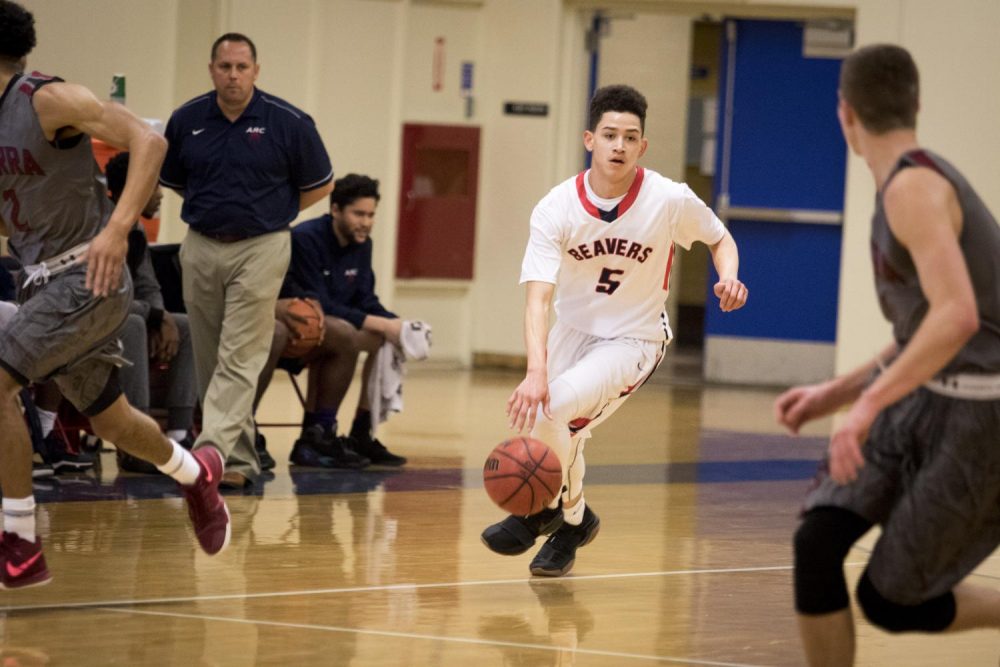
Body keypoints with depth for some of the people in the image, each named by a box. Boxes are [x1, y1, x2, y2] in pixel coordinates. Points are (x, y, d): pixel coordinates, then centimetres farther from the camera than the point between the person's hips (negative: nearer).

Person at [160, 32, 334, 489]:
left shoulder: (288, 123, -6)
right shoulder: (187, 121, 2)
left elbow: (319, 185, 6)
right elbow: (171, 180, 18)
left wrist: (269, 213, 5)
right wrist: (214, 207, 9)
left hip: (260, 249, -4)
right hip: (201, 248, 4)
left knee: (239, 360, -12)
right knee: (209, 361, 7)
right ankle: (240, 460, 15)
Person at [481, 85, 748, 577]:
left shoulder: (671, 201, -18)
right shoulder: (556, 209, -18)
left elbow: (720, 240, 4)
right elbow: (538, 297, -27)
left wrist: (728, 278, -20)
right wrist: (535, 371, -42)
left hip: (633, 339, -3)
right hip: (574, 330, 3)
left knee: (554, 407, -25)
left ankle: (546, 510, 0)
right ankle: (572, 519, 32)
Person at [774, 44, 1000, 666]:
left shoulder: (913, 186, -16)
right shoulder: (915, 181, 15)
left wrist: (869, 403, -31)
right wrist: (837, 393, 19)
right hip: (925, 399, 8)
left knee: (890, 601, -1)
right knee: (818, 543, -7)